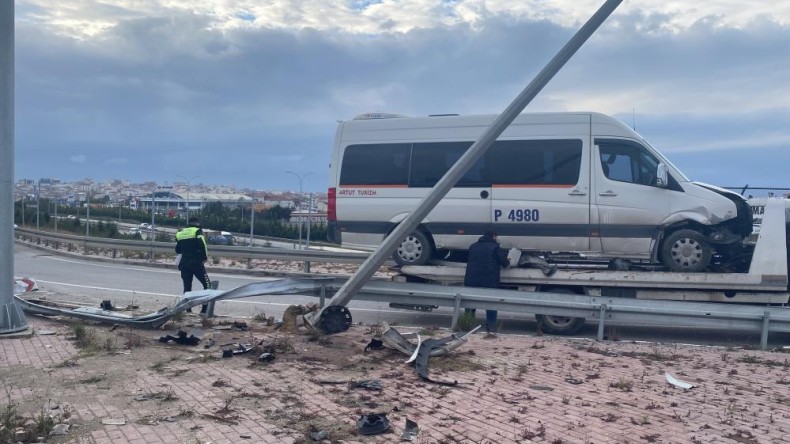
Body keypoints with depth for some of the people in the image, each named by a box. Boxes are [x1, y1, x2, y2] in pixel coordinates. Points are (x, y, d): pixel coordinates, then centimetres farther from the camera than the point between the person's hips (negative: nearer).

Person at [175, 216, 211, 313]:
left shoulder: (180, 233, 13)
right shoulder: (197, 231, -5)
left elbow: (177, 250, 15)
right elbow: (202, 245, -18)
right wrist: (205, 257, -5)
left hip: (184, 263, 5)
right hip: (196, 263, -5)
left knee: (187, 286, 11)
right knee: (207, 284, 2)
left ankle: (187, 308, 7)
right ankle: (205, 308, -8)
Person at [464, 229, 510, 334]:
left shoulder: (473, 246, 13)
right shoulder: (495, 247, -4)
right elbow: (505, 263, -4)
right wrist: (507, 263, 18)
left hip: (471, 281, 4)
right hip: (489, 282, -4)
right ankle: (491, 328, 5)